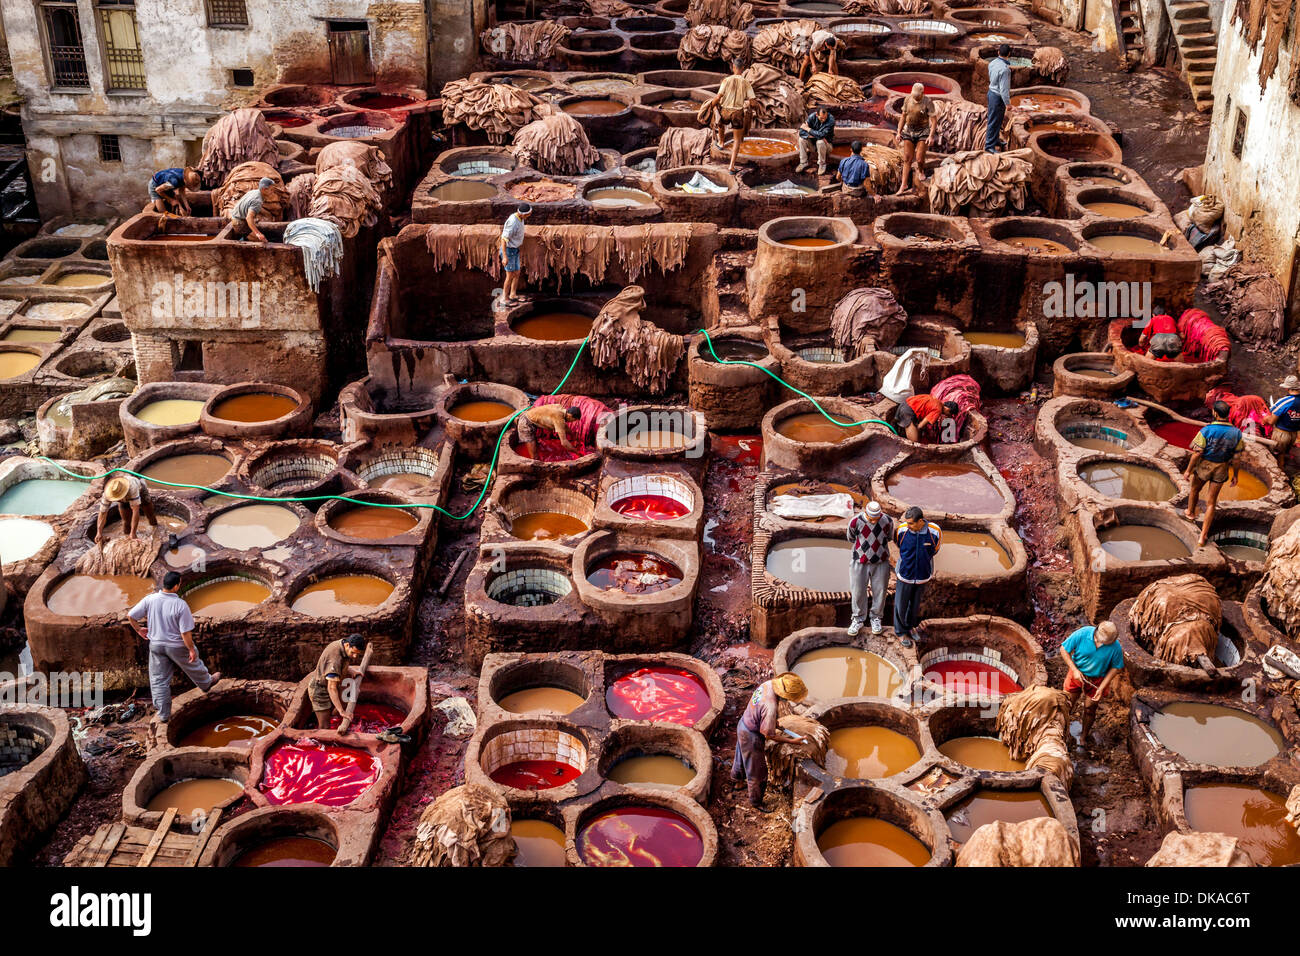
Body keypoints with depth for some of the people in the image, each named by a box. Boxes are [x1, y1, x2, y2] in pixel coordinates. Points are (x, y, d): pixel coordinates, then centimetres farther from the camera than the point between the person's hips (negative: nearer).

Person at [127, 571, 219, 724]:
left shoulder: (150, 599, -14)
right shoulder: (181, 605, -25)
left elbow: (130, 616, -7)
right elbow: (186, 632, -22)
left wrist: (138, 629, 12)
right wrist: (191, 649, -8)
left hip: (156, 645, 3)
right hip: (177, 646, -3)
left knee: (159, 680, 12)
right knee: (193, 666, 26)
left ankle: (163, 715, 18)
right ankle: (206, 684, 54)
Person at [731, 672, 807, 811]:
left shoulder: (768, 684, -16)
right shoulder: (770, 707, -41)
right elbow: (768, 735, -28)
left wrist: (774, 724, 9)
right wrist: (792, 741, -20)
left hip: (744, 722, 9)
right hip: (752, 735, -9)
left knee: (742, 753, 37)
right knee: (757, 772, 13)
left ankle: (737, 775, 64)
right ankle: (756, 802, 33)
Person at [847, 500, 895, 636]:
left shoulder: (887, 521, -15)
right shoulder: (855, 521, -19)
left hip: (880, 563, 1)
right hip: (860, 562, -1)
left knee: (879, 591, 10)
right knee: (858, 592, 6)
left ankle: (876, 618, 29)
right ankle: (858, 619, 25)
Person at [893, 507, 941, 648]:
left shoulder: (935, 532, -20)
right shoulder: (901, 530, -20)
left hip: (922, 576, 1)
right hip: (904, 575, -1)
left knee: (915, 604, 19)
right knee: (901, 605, 10)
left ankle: (912, 626, 44)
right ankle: (901, 632, 31)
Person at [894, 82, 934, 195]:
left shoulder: (928, 102, -14)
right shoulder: (907, 99, -2)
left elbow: (933, 119, -13)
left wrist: (931, 136, -21)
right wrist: (899, 132, 7)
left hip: (922, 132, -3)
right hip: (909, 131, 3)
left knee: (919, 159, -8)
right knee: (907, 159, 2)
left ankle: (921, 170, 28)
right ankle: (904, 185, 8)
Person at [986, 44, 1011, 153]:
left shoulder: (992, 62, -2)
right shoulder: (1004, 69, -27)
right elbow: (1003, 88, -25)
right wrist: (1007, 103, -17)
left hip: (992, 92, 9)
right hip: (998, 97, -9)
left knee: (997, 120, 21)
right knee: (994, 121, 1)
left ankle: (996, 141, 34)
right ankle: (989, 146, 9)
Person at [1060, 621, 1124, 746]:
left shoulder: (1115, 647, -23)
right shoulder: (1082, 634, -26)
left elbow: (1115, 668, -9)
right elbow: (1064, 649, -13)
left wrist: (1101, 688, -13)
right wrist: (1074, 670, -19)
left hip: (1097, 680, 0)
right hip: (1077, 674, 0)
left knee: (1090, 709, 11)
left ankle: (1083, 736, 34)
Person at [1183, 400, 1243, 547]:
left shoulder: (1207, 431, -22)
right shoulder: (1236, 433, -11)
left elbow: (1197, 454, -17)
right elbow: (1236, 457, -3)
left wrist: (1188, 470, -5)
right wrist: (1235, 476, 8)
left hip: (1204, 466, -2)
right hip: (1221, 469, 2)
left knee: (1195, 490, 29)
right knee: (1211, 503, 9)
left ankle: (1190, 512, 56)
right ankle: (1203, 536, 9)